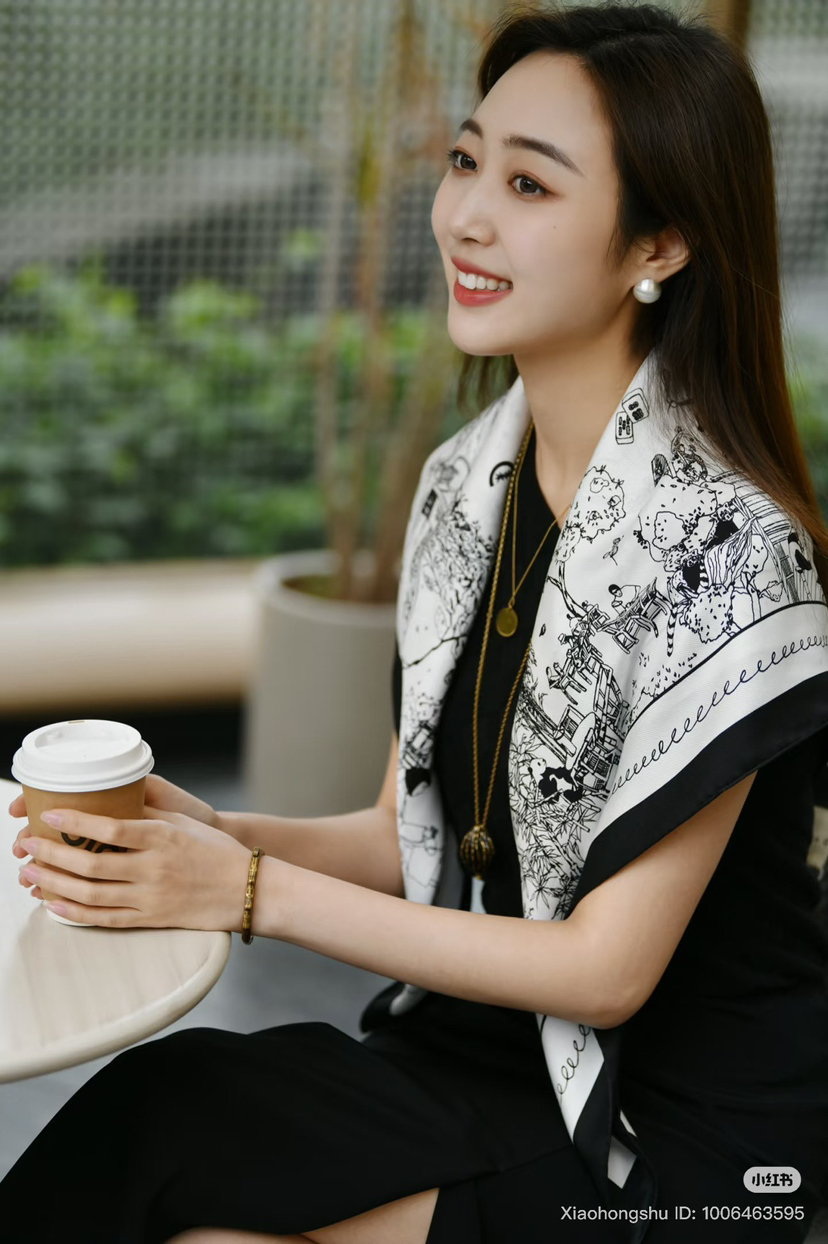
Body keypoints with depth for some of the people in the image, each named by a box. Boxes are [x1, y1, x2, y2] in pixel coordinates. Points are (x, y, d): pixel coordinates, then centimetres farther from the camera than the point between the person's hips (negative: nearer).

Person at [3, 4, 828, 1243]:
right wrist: (219, 834, -10)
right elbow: (408, 836, 9)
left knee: (155, 1117, -20)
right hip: (490, 1058, 6)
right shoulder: (464, 483, 2)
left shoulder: (725, 547, -21)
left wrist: (249, 892, -19)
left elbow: (608, 970, -18)